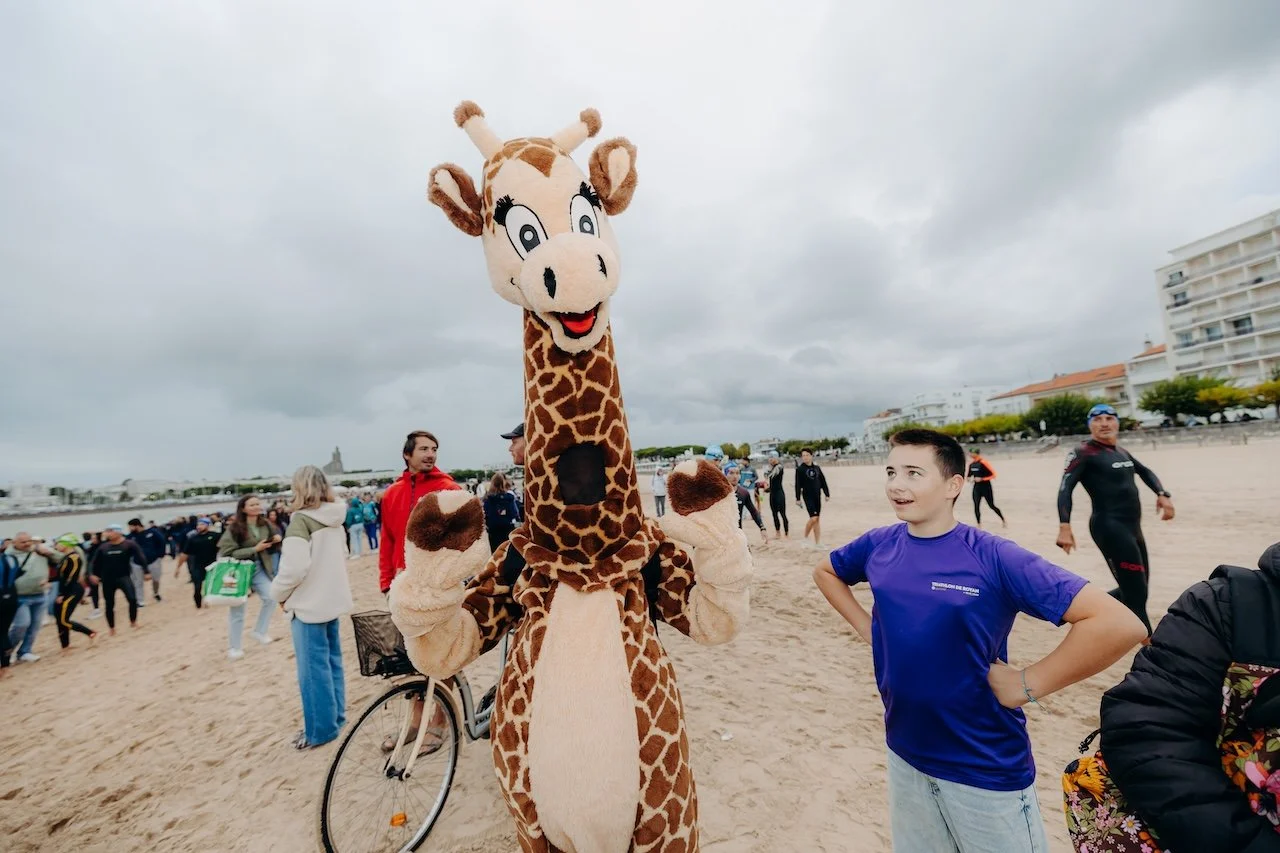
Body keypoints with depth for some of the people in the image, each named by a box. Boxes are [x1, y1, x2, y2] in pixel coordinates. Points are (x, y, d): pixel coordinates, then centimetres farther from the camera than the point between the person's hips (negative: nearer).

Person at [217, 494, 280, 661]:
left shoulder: (264, 525, -1)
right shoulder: (234, 528, -16)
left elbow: (272, 548, 13)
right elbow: (227, 553, -20)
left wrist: (276, 540, -10)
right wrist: (255, 549, -24)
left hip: (258, 568, 4)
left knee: (271, 597, -7)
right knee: (238, 608, 4)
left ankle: (259, 631, 16)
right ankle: (233, 647, 21)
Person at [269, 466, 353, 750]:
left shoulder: (301, 519, -17)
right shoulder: (334, 519, 5)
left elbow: (295, 567, -23)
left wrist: (278, 593, -6)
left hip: (308, 604, -8)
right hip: (332, 599, 8)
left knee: (313, 668, 5)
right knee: (332, 661, 18)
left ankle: (320, 729, 17)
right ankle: (336, 717, 31)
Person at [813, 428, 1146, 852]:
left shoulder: (994, 557, -20)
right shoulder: (877, 546, -7)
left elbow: (1119, 625, -22)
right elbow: (825, 572, 11)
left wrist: (1029, 684, -19)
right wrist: (866, 628, 1)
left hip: (987, 768, -4)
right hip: (905, 752, 4)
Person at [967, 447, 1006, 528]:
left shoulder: (983, 463, -15)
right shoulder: (971, 464, 2)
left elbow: (993, 475, -15)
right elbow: (969, 475, 16)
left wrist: (982, 479, -20)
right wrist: (970, 479, -5)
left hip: (986, 487, -5)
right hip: (976, 488, 5)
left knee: (992, 506, 5)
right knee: (976, 507, 1)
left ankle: (1004, 521, 27)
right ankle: (979, 525, 10)